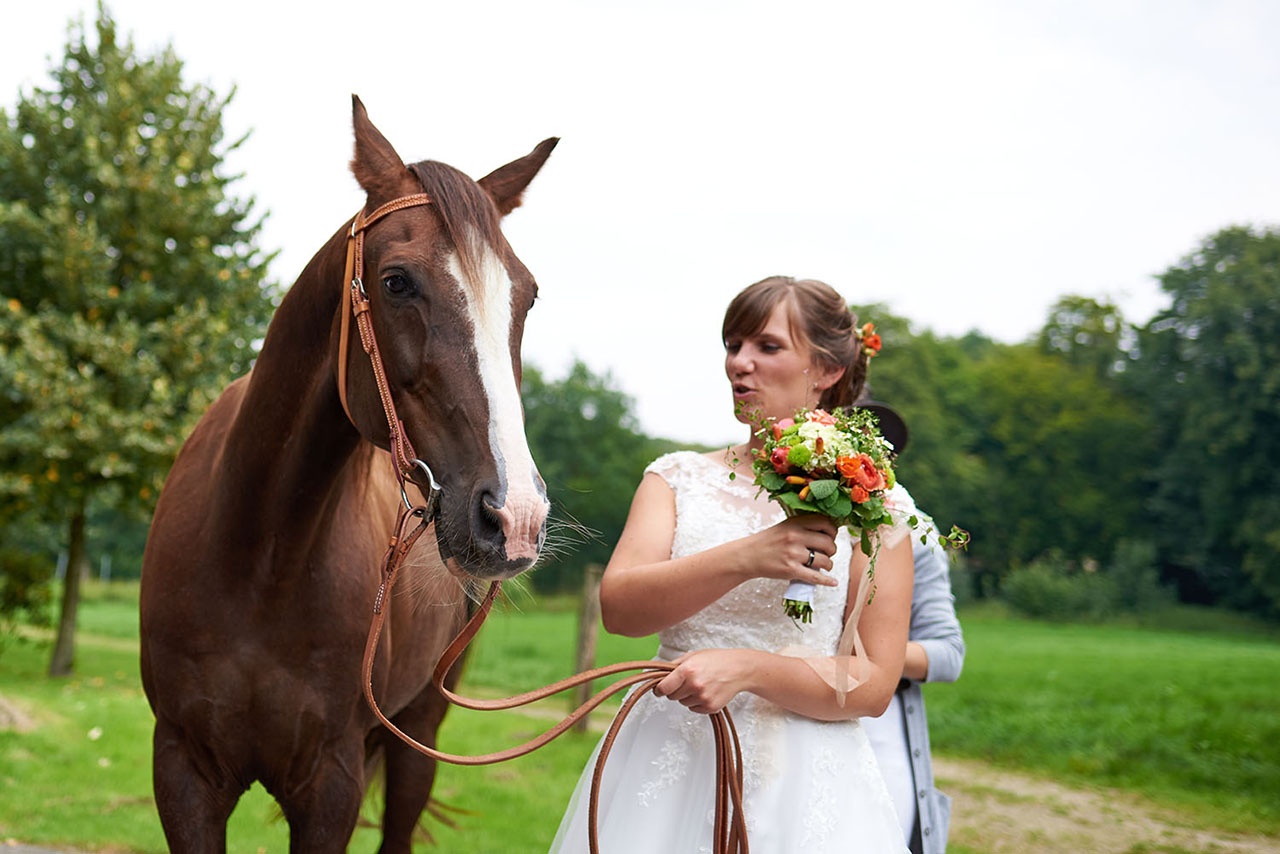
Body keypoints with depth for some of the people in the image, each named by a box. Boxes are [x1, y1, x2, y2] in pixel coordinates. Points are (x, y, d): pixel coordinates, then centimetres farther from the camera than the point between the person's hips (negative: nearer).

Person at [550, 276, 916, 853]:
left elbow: (873, 685, -6)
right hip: (667, 769, 2)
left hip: (802, 785, -2)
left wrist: (747, 668, -21)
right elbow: (618, 608, -9)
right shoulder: (679, 477, 7)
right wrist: (745, 559, -23)